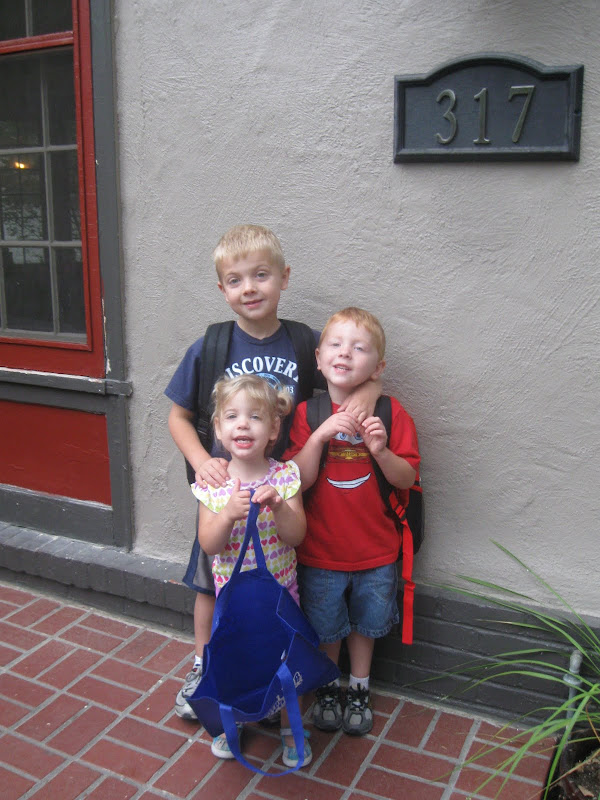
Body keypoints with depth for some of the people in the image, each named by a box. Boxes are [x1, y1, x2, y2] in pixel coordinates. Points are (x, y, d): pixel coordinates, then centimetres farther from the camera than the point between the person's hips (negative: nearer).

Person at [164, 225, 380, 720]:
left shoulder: (306, 344, -9)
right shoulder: (207, 350, -10)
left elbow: (364, 372, 3)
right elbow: (180, 417, 0)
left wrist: (368, 391, -20)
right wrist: (202, 462, -16)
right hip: (224, 489, 0)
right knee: (211, 584, 17)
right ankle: (203, 667, 42)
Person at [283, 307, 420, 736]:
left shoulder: (391, 414, -9)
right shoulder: (306, 413, -9)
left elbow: (407, 479, -9)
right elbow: (300, 479, -16)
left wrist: (381, 451, -27)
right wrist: (320, 435, -29)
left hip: (375, 550, 1)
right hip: (320, 550, 0)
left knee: (365, 622, 21)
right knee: (325, 625, 18)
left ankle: (360, 689, 45)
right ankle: (328, 688, 44)